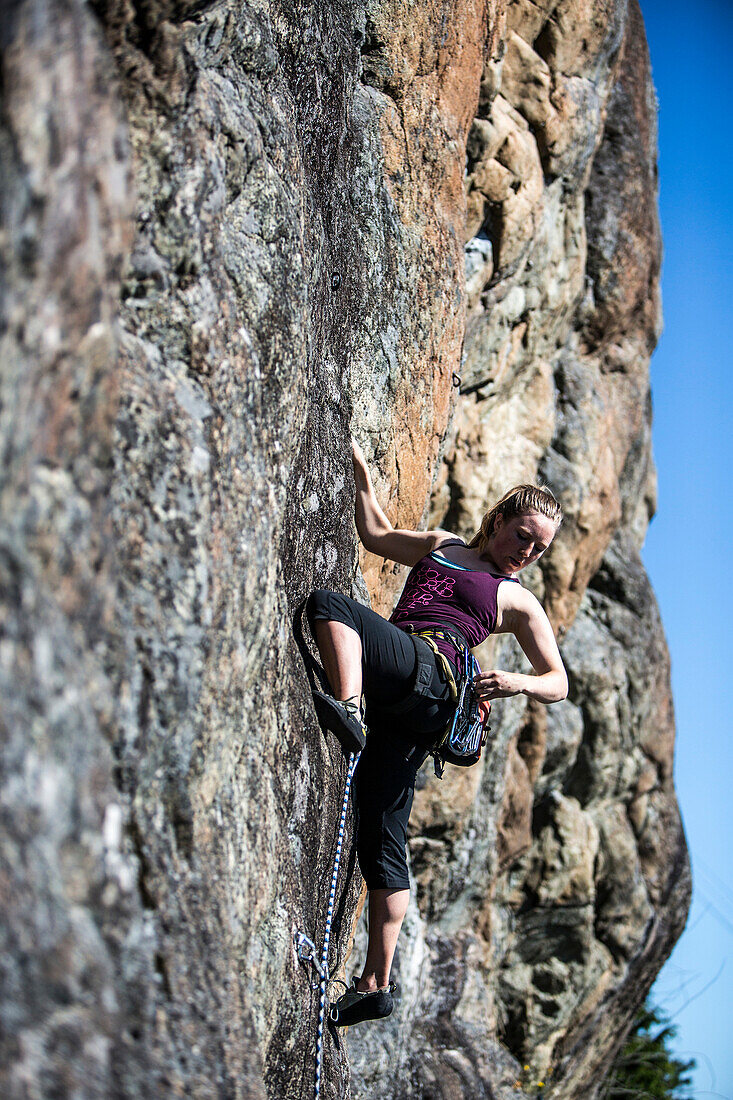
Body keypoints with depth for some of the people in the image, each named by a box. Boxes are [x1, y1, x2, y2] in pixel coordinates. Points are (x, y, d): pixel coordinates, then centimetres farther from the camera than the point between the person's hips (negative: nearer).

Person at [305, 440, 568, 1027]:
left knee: (327, 604, -25)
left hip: (427, 674, -4)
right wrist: (360, 467, 31)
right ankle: (377, 984, -1)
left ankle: (348, 710, -48)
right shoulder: (440, 546, 32)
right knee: (381, 836, -3)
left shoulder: (518, 601, 20)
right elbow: (376, 533, 38)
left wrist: (516, 683, -5)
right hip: (390, 699, 5)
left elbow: (558, 682, 16)